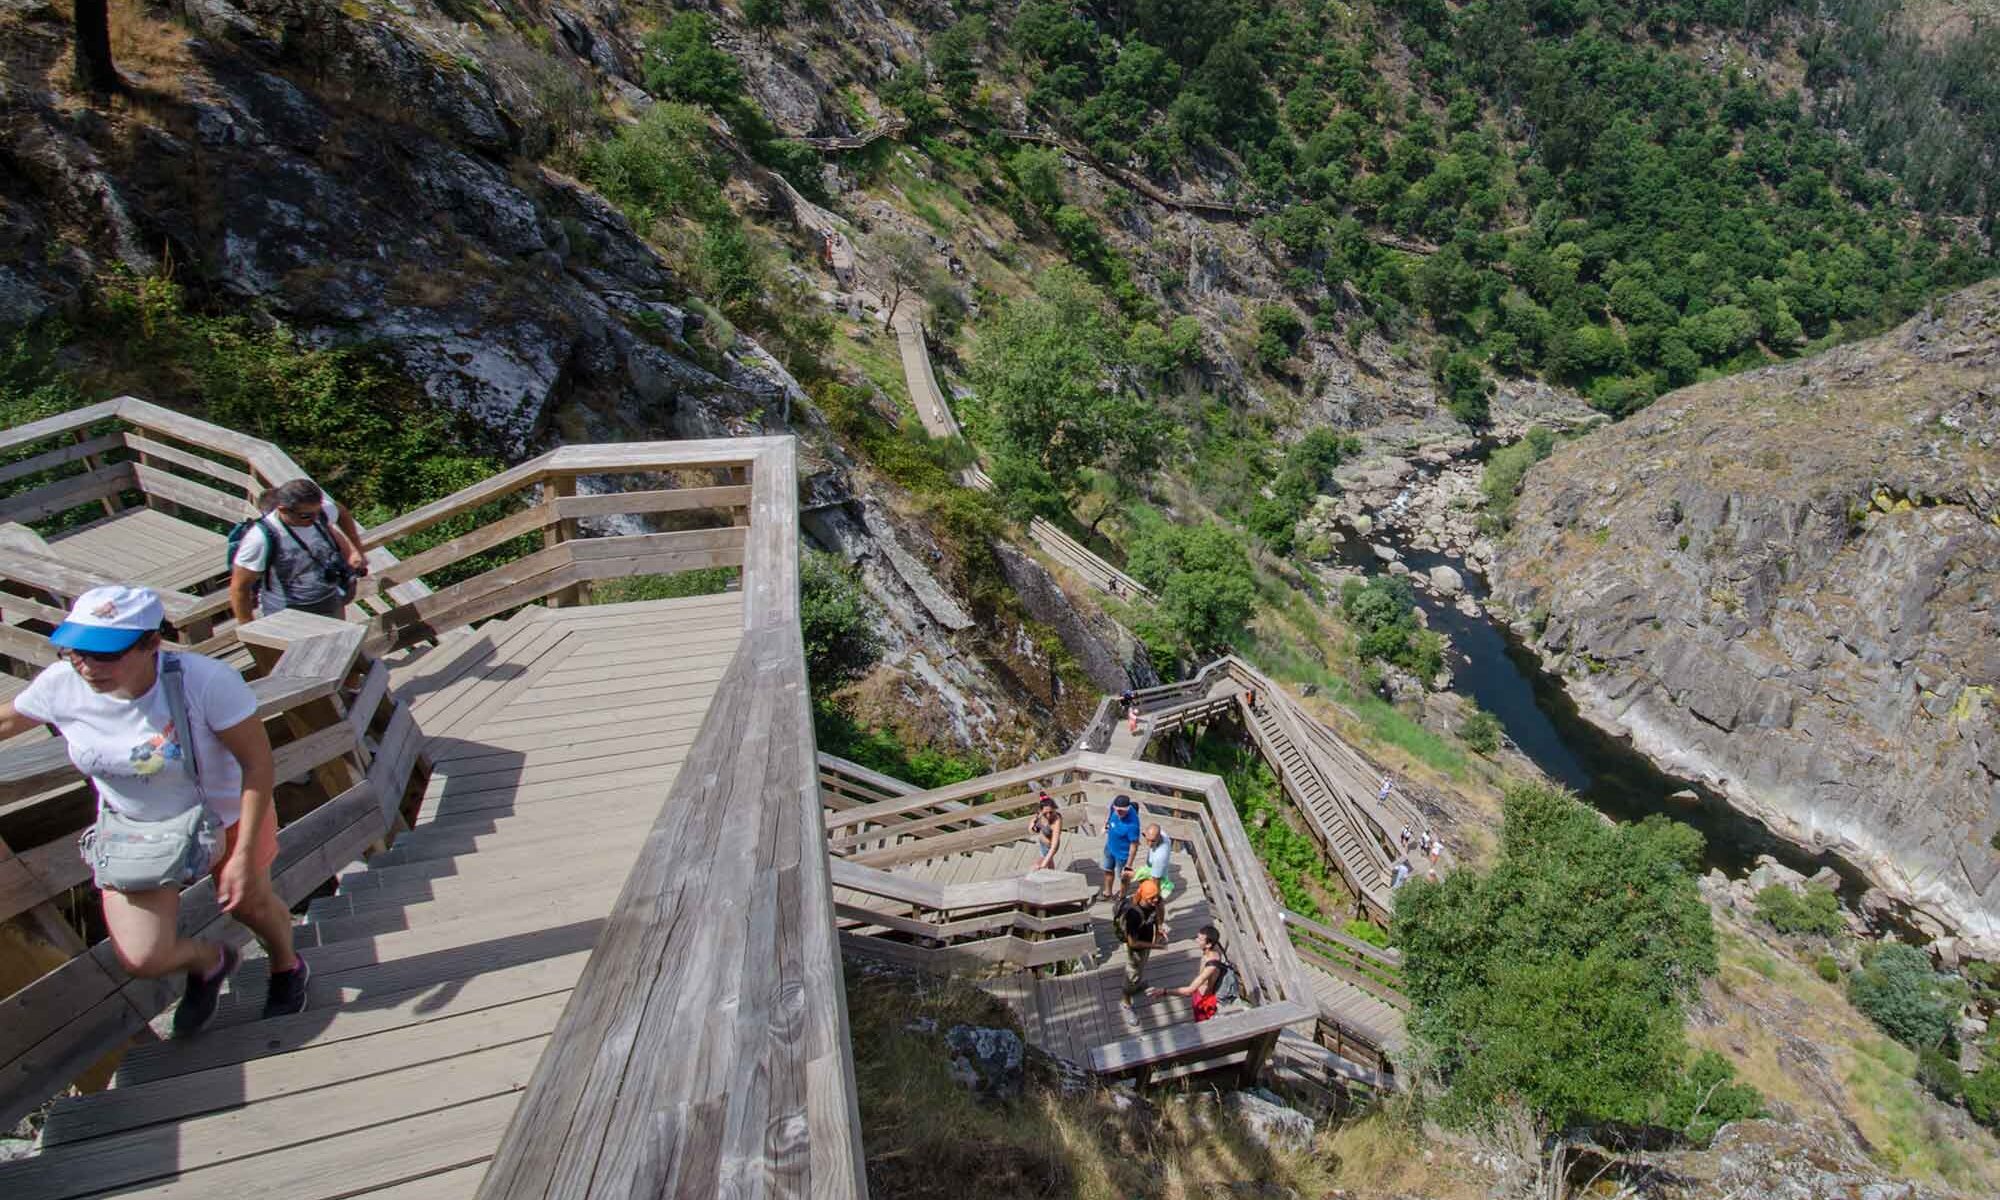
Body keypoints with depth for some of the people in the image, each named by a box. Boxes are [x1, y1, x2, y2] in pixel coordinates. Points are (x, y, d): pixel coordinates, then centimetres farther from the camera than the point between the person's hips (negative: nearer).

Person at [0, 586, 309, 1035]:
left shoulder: (205, 680, -34)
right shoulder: (61, 685, -21)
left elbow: (257, 759, -27)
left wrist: (245, 854, -26)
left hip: (225, 816, -3)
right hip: (133, 833, 3)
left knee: (252, 905, 21)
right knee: (141, 959, -5)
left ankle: (287, 968, 57)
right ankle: (208, 961, 34)